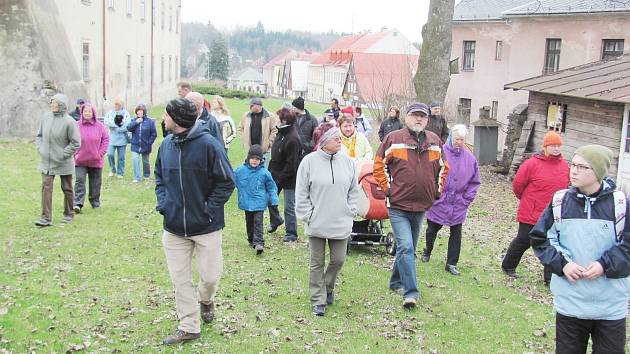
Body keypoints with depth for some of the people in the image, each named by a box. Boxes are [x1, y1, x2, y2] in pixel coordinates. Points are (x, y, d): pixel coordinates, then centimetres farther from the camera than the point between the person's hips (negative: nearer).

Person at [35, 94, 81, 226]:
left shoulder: (69, 122, -15)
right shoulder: (46, 117, 1)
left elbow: (76, 143, -12)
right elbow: (39, 135, 14)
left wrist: (63, 154, -14)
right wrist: (40, 148, 2)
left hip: (63, 163, -4)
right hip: (46, 161, 4)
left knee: (67, 189, 10)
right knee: (46, 187, -3)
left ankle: (68, 214, 27)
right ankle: (46, 217, -2)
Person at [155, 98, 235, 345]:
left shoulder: (208, 144, -15)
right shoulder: (166, 144, 2)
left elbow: (226, 182, -9)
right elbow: (159, 176, 17)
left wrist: (209, 208, -15)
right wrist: (163, 202, 2)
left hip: (206, 226, -4)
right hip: (174, 227, 5)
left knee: (210, 275, 5)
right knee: (180, 279, 9)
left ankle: (205, 300, 40)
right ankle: (188, 327, 24)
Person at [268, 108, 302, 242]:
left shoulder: (293, 139, -26)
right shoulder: (282, 133, 3)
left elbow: (291, 164, -24)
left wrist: (280, 178, -18)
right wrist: (271, 170, 10)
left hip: (289, 177, -9)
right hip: (277, 174, 9)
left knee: (289, 207, 0)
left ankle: (291, 234, 14)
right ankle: (275, 220, 42)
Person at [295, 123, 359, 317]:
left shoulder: (347, 162, 1)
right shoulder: (310, 161, -8)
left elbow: (353, 191, 11)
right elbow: (301, 194, -4)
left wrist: (350, 212, 3)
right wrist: (308, 216, -7)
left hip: (341, 224, 3)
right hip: (317, 224, -3)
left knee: (338, 260, 9)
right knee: (317, 263, 6)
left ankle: (328, 288, 36)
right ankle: (318, 300, 17)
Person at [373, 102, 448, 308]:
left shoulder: (435, 142, 7)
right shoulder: (393, 139, -6)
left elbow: (443, 167, 20)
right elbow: (379, 165, 1)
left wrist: (438, 189, 12)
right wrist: (387, 189, -3)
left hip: (422, 206, 5)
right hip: (398, 206, -5)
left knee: (409, 248, 17)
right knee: (405, 247, -14)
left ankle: (396, 282, 34)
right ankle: (410, 292, -11)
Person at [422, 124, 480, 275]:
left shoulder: (469, 158, -2)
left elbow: (474, 182, 7)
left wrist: (466, 199, 2)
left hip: (458, 205, 2)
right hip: (438, 201, -2)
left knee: (456, 233, 6)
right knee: (432, 229, 15)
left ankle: (451, 263, 17)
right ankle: (427, 252, 41)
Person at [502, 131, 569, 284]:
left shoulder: (564, 165, 1)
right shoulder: (532, 164, -14)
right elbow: (517, 184, -6)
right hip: (531, 214, -4)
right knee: (523, 242, 11)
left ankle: (550, 278, 18)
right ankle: (508, 266, 32)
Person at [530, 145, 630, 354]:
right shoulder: (560, 202, -2)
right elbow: (539, 238, 2)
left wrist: (605, 265, -16)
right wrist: (562, 263, -10)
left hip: (612, 305, -1)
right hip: (569, 302, 1)